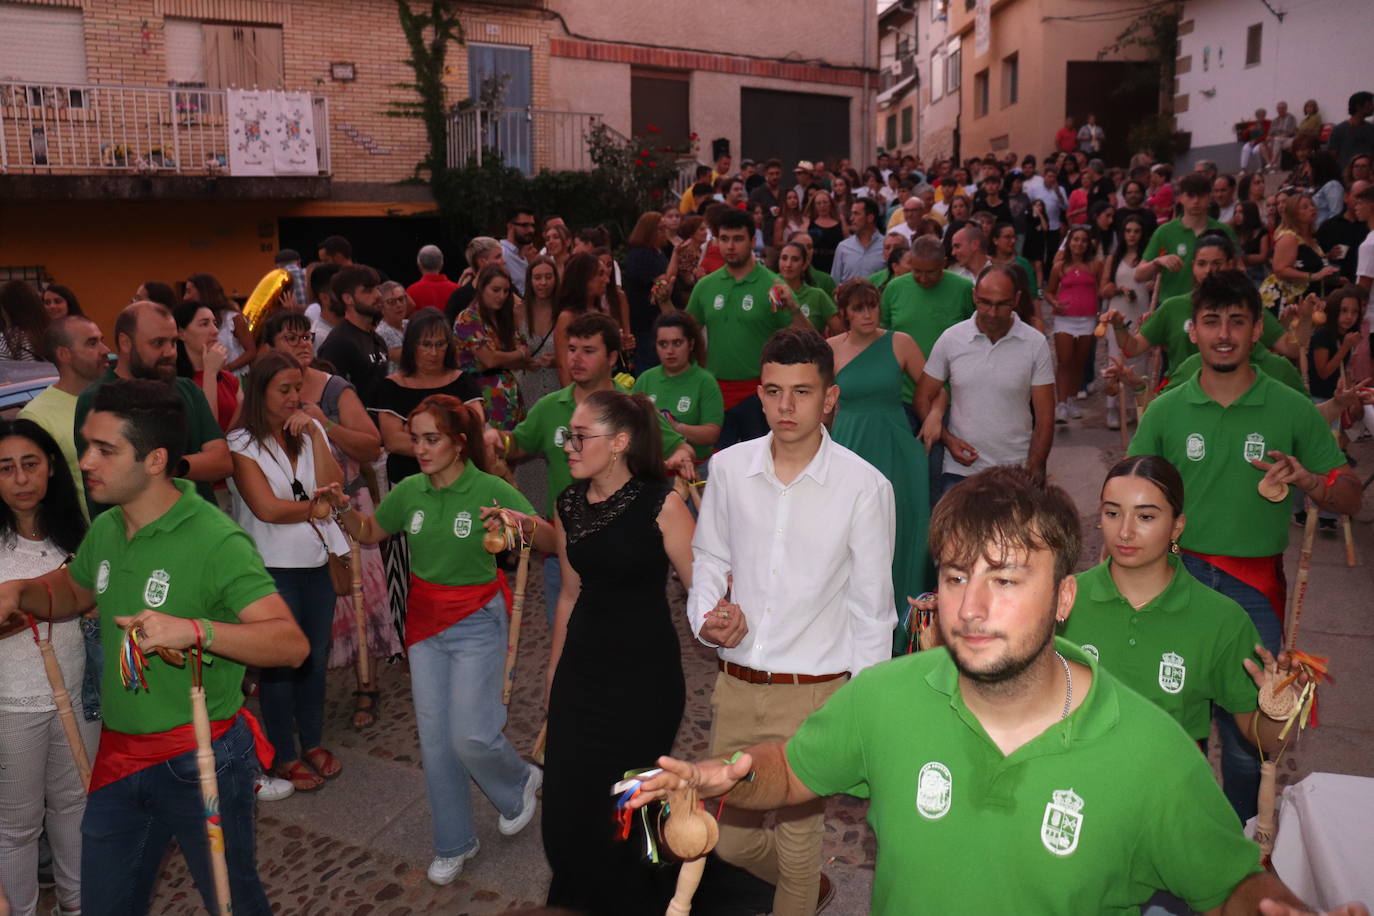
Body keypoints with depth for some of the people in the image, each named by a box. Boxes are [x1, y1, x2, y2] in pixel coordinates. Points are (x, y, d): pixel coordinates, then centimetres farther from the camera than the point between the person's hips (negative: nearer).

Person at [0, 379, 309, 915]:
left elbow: (292, 643, -28)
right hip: (118, 755, 7)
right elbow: (71, 591, 23)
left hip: (201, 761, -7)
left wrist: (194, 629, -41)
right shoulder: (105, 531, 1)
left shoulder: (216, 541, -22)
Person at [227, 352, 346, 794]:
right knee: (280, 662, 7)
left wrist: (315, 436, -13)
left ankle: (313, 742, 33)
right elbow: (267, 508, -17)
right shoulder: (242, 444, -8)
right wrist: (317, 508, -9)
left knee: (316, 657, 15)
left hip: (318, 563, 5)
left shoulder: (310, 431, 5)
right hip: (273, 569, -4)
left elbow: (332, 488, -8)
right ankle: (284, 757, 22)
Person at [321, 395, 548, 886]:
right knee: (434, 739, 9)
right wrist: (344, 507, -5)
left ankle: (520, 783, 28)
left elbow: (551, 544, -18)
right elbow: (369, 533, 14)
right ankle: (454, 844, 27)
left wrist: (524, 523, -39)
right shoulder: (409, 490, -2)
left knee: (471, 736, -7)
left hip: (477, 622, -4)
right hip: (425, 623, 5)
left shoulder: (491, 490, -16)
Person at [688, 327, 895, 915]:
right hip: (735, 686, 4)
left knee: (798, 835, 11)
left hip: (813, 694, -4)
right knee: (728, 838, 18)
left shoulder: (864, 486, -12)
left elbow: (871, 608, -6)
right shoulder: (728, 468, -2)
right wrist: (706, 616, -7)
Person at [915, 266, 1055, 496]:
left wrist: (1033, 474, -7)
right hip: (959, 470, 1)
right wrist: (947, 440, -10)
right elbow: (924, 398, 5)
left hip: (1016, 472, 0)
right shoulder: (950, 339, -2)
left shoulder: (1035, 343, -3)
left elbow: (1044, 417, -1)